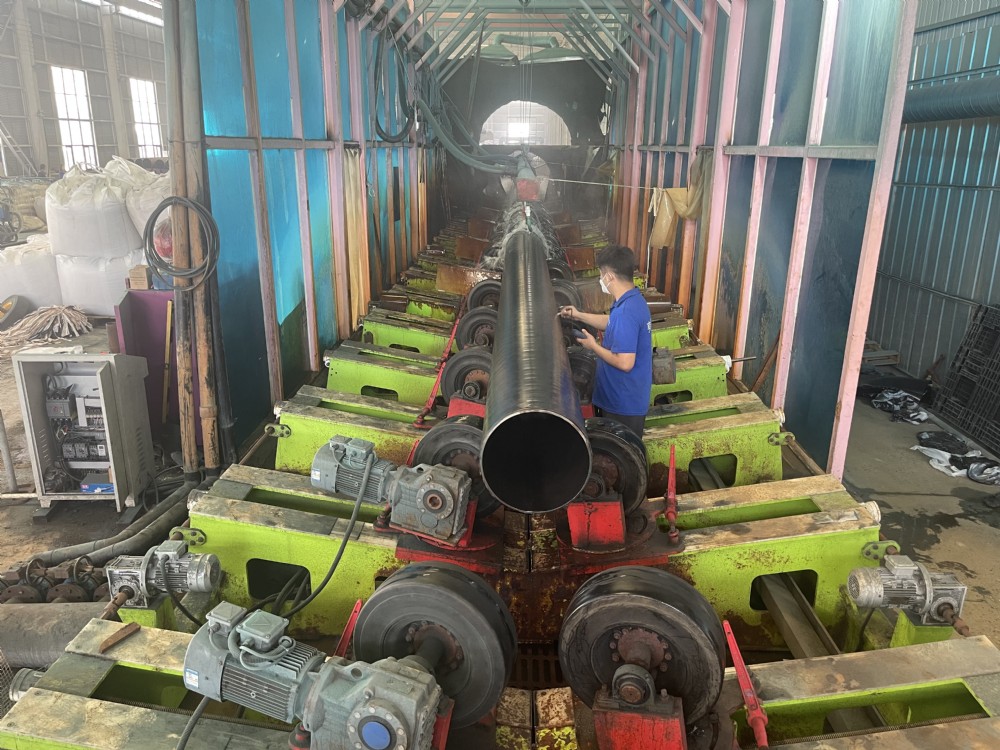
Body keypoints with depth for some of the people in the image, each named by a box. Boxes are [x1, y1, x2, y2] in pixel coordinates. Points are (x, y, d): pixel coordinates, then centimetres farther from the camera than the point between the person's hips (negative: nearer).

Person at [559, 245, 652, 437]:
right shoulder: (634, 300, 3)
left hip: (624, 403, -9)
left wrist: (593, 346, -16)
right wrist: (579, 315, 22)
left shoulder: (625, 312, -29)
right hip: (628, 398, 10)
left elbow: (625, 363, -30)